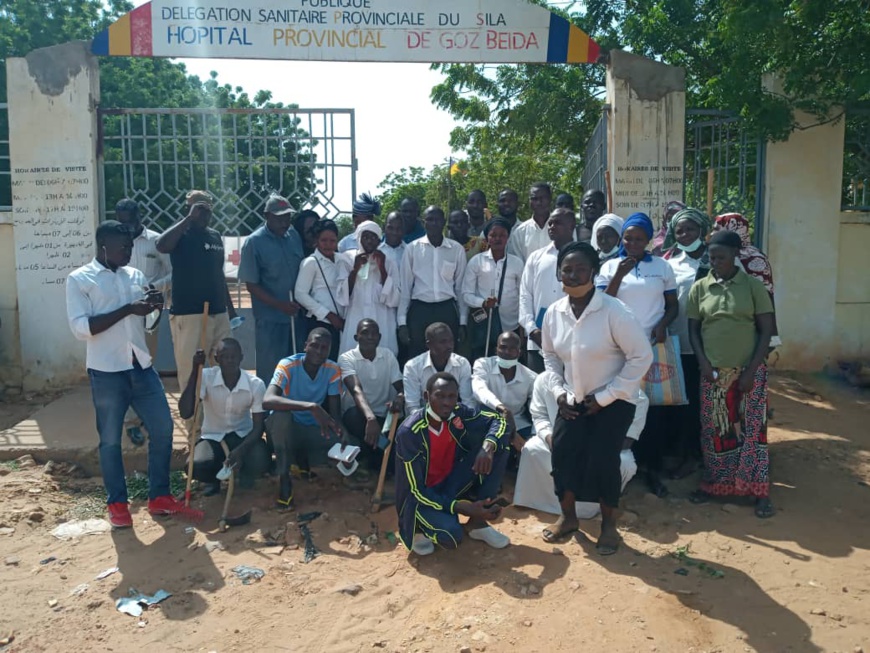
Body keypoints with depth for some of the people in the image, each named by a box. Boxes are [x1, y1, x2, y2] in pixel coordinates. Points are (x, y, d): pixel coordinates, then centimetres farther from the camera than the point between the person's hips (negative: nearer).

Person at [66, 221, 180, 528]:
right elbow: (81, 328, -14)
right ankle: (117, 504, 20)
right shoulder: (79, 279, -4)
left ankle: (159, 496, 20)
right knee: (110, 440, 5)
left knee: (163, 428, 6)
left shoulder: (135, 276, 11)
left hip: (142, 366, 5)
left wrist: (154, 305, -5)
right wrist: (128, 309, -19)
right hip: (106, 372, -5)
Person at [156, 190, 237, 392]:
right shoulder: (181, 234, -3)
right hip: (188, 314, -6)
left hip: (218, 313, 6)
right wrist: (189, 218, -22)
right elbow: (161, 246, -27)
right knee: (190, 372, -4)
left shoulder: (215, 236, 15)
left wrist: (230, 308, 21)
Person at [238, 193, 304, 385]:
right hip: (270, 318, -5)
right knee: (270, 371, 3)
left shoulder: (294, 236, 5)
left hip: (296, 314, 5)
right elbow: (251, 285, -9)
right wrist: (280, 305, -17)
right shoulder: (254, 242, -9)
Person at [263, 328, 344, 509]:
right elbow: (267, 401, -42)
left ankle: (302, 457, 9)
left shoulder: (333, 370, -12)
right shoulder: (288, 365, -24)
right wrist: (311, 406, -52)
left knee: (346, 445, -23)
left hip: (312, 428, 3)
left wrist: (341, 434, -34)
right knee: (281, 415, -38)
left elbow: (335, 411, -12)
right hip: (285, 427, -3)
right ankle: (284, 478, -18)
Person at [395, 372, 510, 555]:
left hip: (450, 484, 6)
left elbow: (498, 420, -3)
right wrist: (465, 509, -32)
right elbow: (417, 491, -24)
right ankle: (418, 526, 2)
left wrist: (488, 446, -27)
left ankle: (478, 522, -2)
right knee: (451, 535, -36)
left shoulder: (458, 413, -13)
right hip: (422, 496, -5)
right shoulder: (409, 432, -27)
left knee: (498, 448, -13)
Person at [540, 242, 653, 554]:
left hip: (614, 400, -4)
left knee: (602, 460, -8)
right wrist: (558, 392, -3)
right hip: (574, 399, 5)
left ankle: (609, 526, 18)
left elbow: (641, 356, -18)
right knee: (562, 453, -2)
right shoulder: (554, 313, -5)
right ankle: (568, 517, 23)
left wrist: (605, 397, -17)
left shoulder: (614, 311, -22)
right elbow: (550, 355, 10)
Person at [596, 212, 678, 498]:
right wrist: (619, 275, -15)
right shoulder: (610, 266, 4)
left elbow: (673, 305, 10)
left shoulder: (662, 266, 7)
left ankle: (652, 467, 13)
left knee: (656, 407, 1)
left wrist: (662, 324, -9)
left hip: (654, 345, 1)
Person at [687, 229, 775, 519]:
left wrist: (751, 370, -9)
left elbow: (766, 330, -3)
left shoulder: (753, 286, -3)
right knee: (714, 431, 9)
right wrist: (703, 363, -6)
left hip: (748, 372, -2)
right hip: (713, 373, 2)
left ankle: (760, 492, 12)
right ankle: (712, 483, 23)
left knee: (751, 430, 2)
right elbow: (693, 329, 6)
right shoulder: (699, 288, 2)